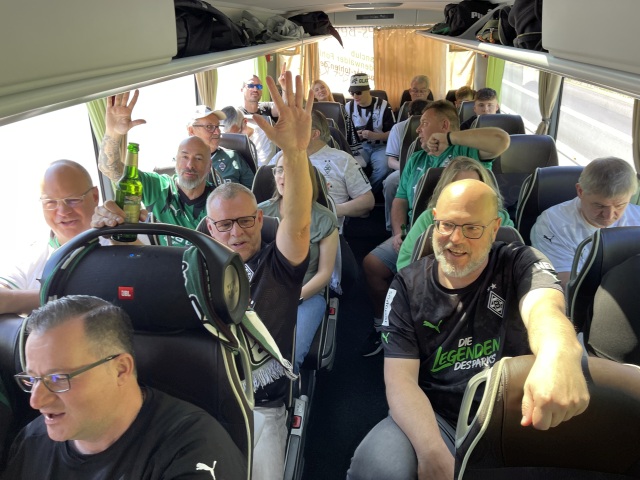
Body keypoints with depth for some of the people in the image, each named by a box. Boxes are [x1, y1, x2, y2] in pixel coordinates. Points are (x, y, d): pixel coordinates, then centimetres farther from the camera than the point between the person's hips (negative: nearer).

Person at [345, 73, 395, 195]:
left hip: (380, 146, -2)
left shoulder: (383, 106, -5)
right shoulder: (348, 107, 6)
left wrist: (374, 135, -21)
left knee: (383, 168, -33)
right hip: (359, 146, 2)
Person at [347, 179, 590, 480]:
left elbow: (543, 307, -28)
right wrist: (432, 452, -25)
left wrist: (561, 353, -54)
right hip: (433, 419, -1)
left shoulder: (521, 264, -4)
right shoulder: (407, 286, -1)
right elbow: (400, 378, -7)